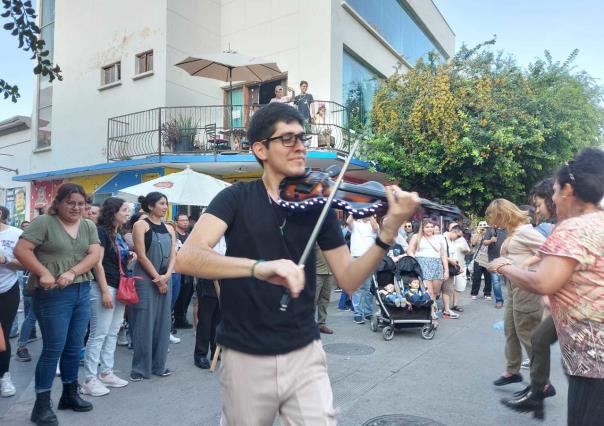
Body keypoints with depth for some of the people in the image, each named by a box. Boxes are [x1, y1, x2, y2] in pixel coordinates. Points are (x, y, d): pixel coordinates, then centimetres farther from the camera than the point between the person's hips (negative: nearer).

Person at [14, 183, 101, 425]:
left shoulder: (89, 226, 8)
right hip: (53, 294, -5)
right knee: (53, 348, 0)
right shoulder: (44, 222, -6)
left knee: (74, 347, 14)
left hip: (82, 291, 5)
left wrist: (72, 272, -15)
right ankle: (41, 404, 13)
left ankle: (70, 394, 29)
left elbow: (94, 255, -1)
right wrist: (43, 273, -20)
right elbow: (20, 250, -12)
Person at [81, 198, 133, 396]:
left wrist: (130, 258, 3)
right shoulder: (101, 231, -10)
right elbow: (98, 263, -15)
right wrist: (105, 291, -19)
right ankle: (90, 379, 3)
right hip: (104, 287, -8)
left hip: (120, 288, 9)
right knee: (99, 334, -4)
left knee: (113, 333, 12)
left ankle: (106, 373, 22)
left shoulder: (119, 234, 14)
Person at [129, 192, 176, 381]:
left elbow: (173, 255, 6)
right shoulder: (140, 225, -5)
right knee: (144, 323, -2)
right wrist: (157, 278, -12)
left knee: (163, 322, 9)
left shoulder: (169, 229, 11)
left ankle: (159, 364, 20)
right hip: (145, 279, -6)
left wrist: (166, 276, -11)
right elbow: (141, 256, -11)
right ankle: (140, 368, 10)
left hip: (165, 279, 6)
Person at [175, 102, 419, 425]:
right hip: (246, 358, -1)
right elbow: (186, 258, -22)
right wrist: (259, 267, -38)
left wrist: (388, 233, -20)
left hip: (305, 354, 2)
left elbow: (348, 280, -5)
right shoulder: (236, 198, -7)